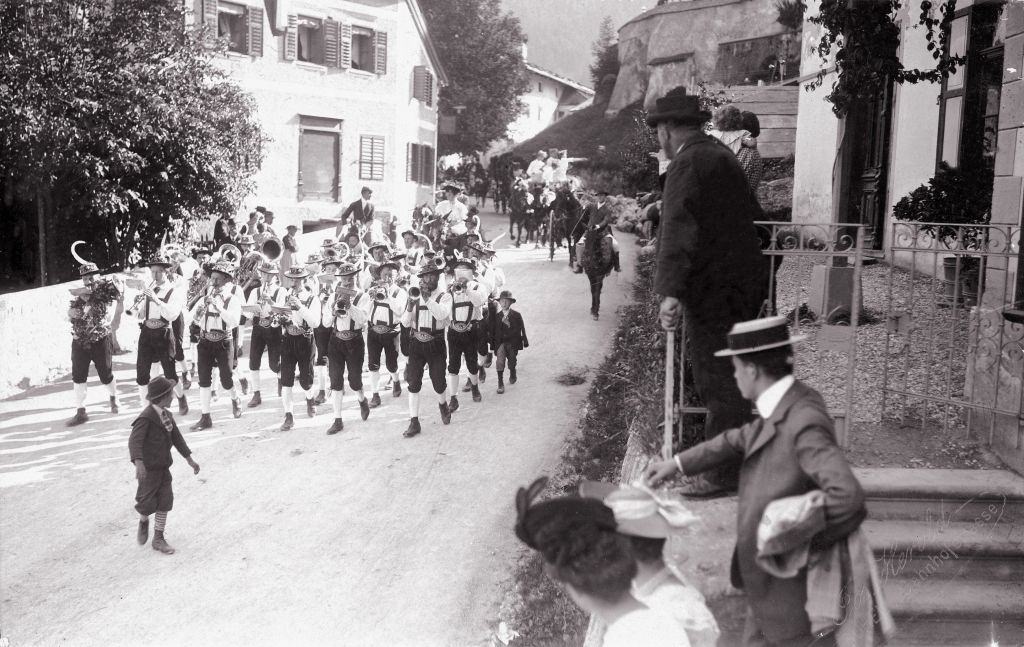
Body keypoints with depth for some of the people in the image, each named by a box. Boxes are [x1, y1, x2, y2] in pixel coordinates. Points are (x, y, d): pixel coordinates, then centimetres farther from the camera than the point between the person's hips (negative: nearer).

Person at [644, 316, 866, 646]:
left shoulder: (804, 422, -29)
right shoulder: (782, 407, 0)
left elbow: (847, 495, -38)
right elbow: (741, 440, 18)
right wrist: (677, 463, 18)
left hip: (794, 590, -9)